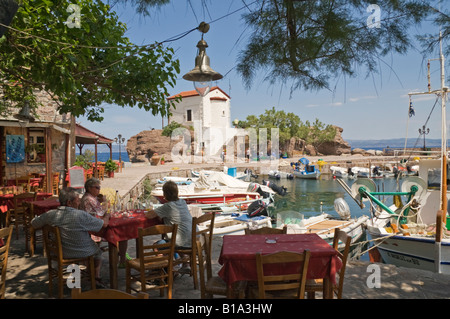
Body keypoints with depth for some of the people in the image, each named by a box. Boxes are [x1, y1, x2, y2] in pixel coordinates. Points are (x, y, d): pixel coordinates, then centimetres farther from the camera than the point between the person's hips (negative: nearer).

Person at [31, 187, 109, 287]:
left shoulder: (50, 215, -14)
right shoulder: (81, 215, -28)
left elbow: (34, 224, 5)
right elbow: (104, 224, -17)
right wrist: (107, 218, 5)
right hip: (83, 253, -5)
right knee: (98, 250, 27)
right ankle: (97, 279, 33)